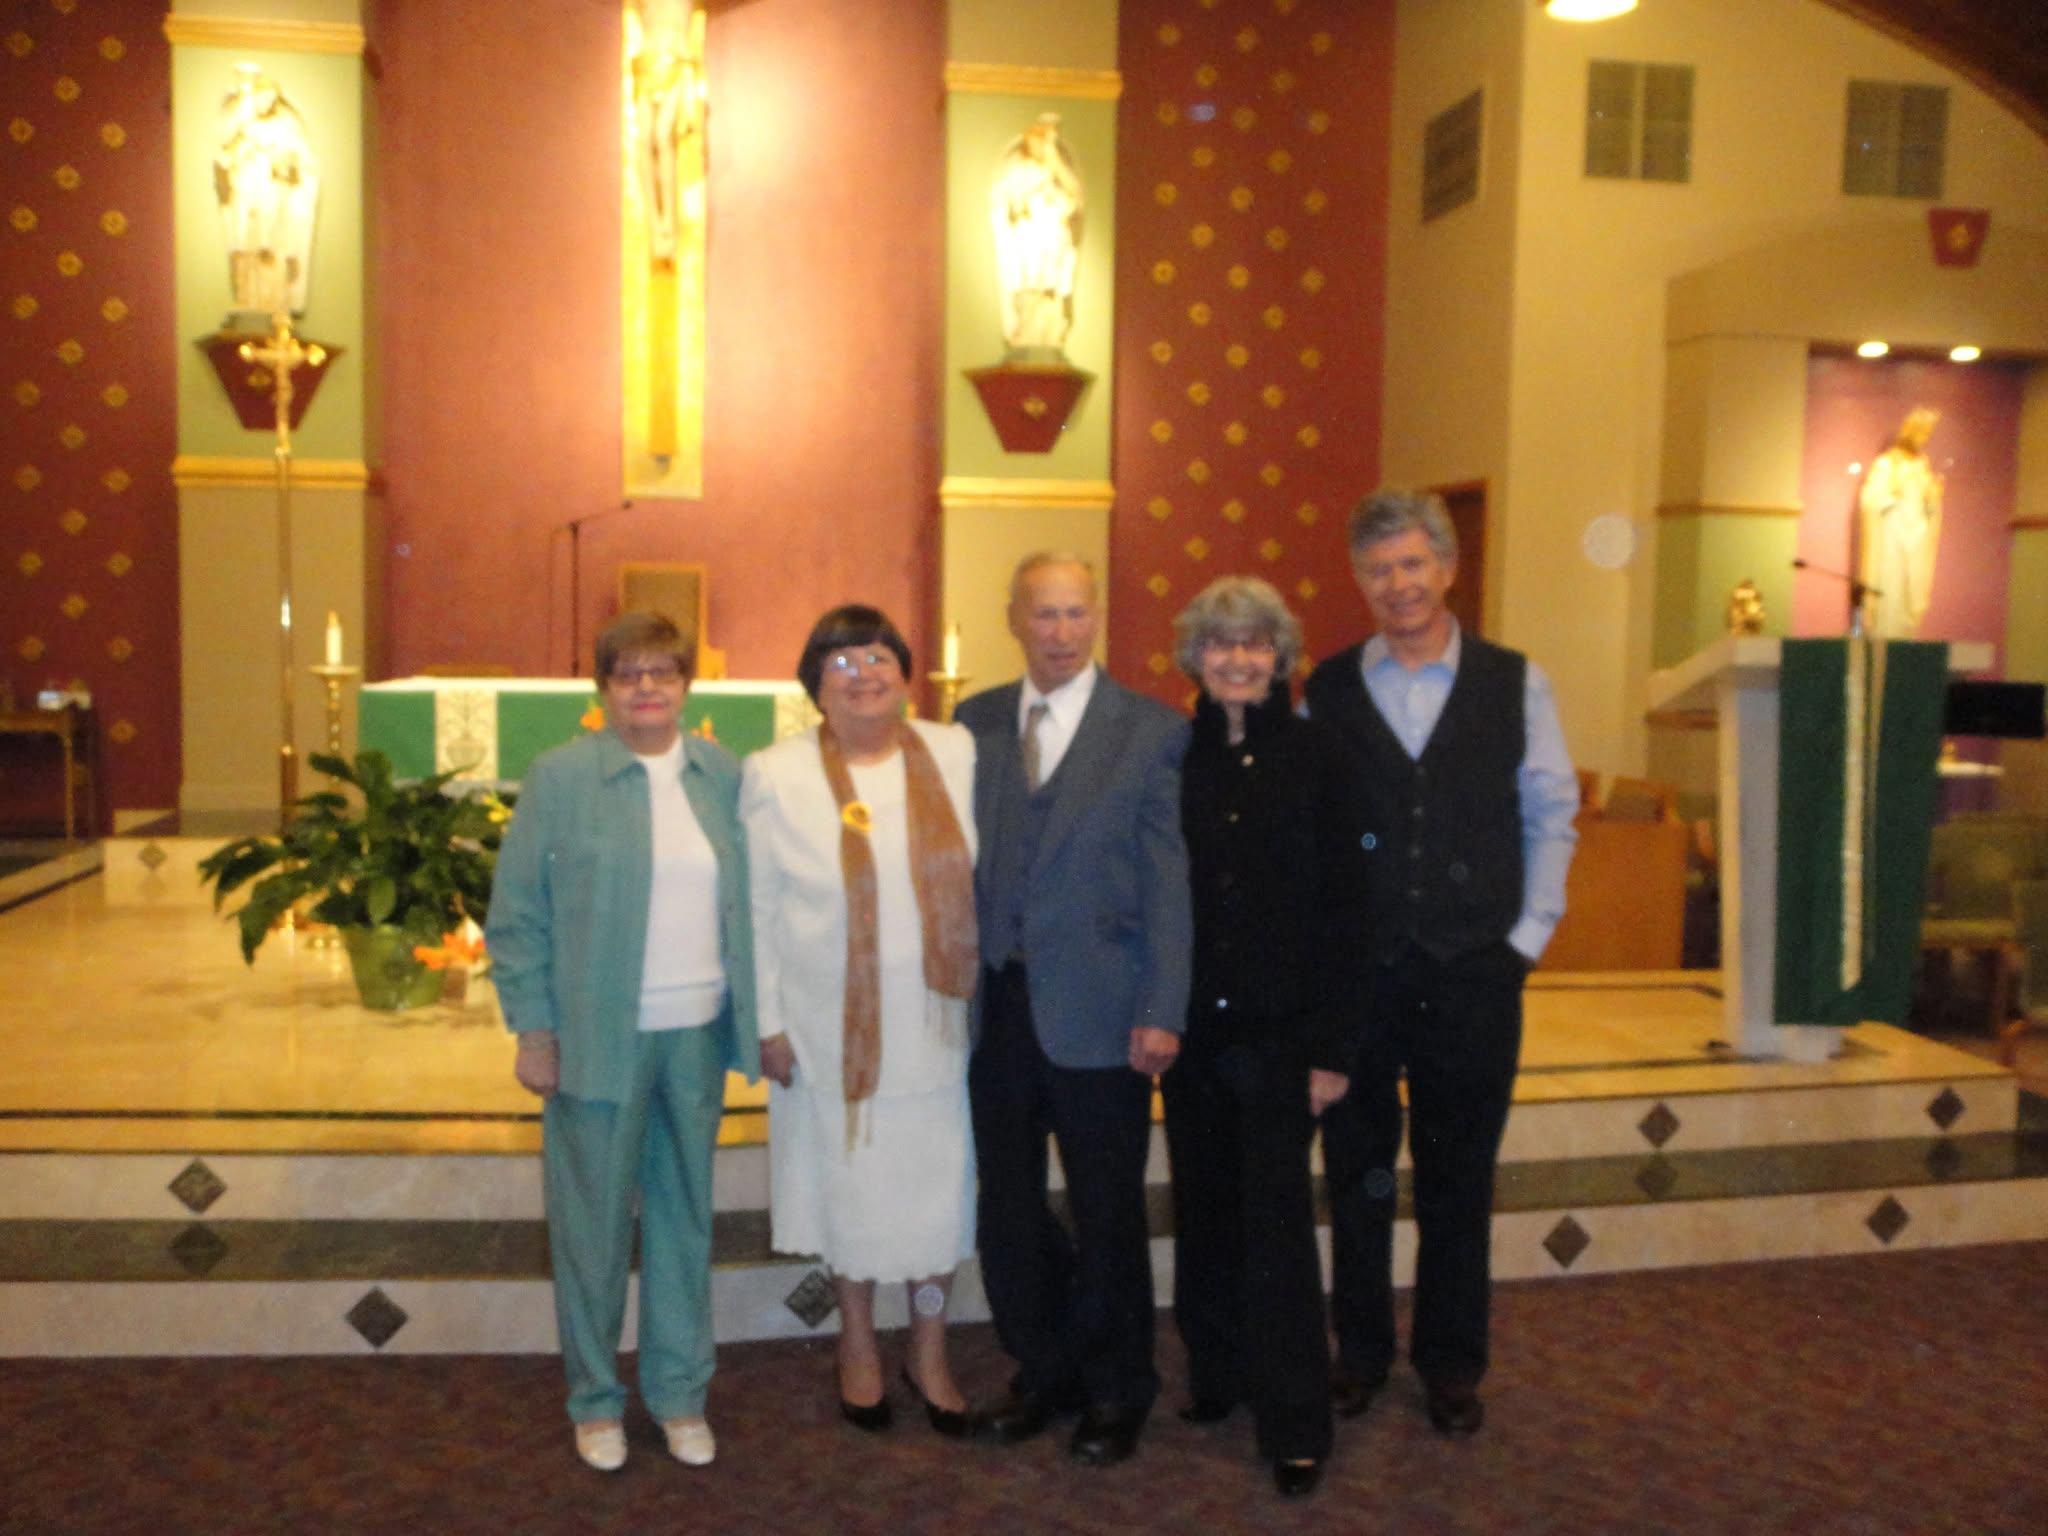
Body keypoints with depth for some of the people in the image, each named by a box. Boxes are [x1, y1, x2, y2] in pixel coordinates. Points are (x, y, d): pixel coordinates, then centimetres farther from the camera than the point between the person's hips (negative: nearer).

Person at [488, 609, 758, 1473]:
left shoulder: (723, 777, 5)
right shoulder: (560, 777, -4)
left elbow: (745, 901, 7)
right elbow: (517, 915, -3)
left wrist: (751, 1018, 1)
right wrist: (534, 1032, -7)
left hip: (697, 1032, 3)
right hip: (600, 1036, -3)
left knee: (685, 1214, 13)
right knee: (594, 1223, 8)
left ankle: (680, 1392, 28)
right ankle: (595, 1399, 26)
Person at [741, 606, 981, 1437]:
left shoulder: (956, 753, -1)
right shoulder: (774, 775, -7)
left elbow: (980, 876, 4)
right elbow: (757, 909, -4)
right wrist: (768, 1022, -6)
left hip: (935, 1025, 2)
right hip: (831, 1027, -2)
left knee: (937, 1188, 11)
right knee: (849, 1187, 13)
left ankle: (929, 1352, 31)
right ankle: (858, 1346, 35)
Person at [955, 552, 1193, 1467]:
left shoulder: (1152, 731, -4)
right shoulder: (975, 722, 7)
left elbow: (1170, 882, -6)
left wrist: (1161, 1013, -11)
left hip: (1096, 1012, -3)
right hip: (994, 1003, 4)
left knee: (1107, 1214, 9)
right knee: (1007, 1205, 12)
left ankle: (1116, 1392, 29)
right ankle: (1044, 1371, 34)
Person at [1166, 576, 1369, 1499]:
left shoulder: (1314, 757, -3)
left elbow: (1342, 905, -4)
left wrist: (1332, 1046, -8)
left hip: (1278, 1029, -3)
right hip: (1191, 1027, 3)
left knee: (1277, 1217, 0)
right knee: (1203, 1206, 12)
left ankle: (1294, 1421, 13)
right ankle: (1216, 1372, 31)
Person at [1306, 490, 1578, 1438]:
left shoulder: (1514, 684, 2)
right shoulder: (1327, 690, 2)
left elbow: (1551, 815, 5)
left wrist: (1528, 932, -1)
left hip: (1474, 972, 0)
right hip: (1357, 969, 0)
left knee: (1459, 1179, 11)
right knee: (1357, 1171, 11)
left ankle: (1451, 1362, 27)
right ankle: (1360, 1351, 27)